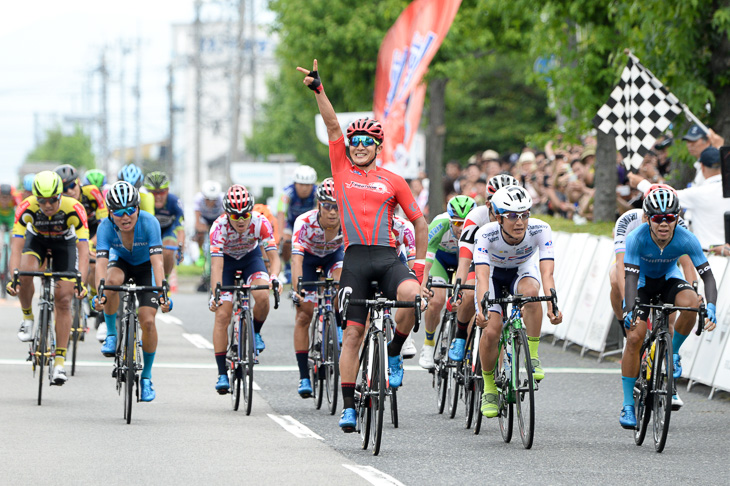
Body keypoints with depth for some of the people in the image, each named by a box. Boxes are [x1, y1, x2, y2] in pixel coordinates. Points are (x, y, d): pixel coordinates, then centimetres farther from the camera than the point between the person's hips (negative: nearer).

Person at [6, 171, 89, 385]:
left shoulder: (74, 209, -35)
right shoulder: (27, 208, -32)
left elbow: (84, 250, -38)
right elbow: (16, 246, -34)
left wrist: (81, 281, -50)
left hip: (65, 242, -1)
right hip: (37, 239, 1)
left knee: (63, 300, -9)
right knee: (26, 273, -31)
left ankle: (59, 361, -3)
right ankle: (27, 317, -3)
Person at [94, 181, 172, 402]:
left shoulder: (149, 223, -33)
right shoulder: (106, 227, -29)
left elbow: (157, 261, -39)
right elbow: (101, 263, -38)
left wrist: (161, 292, -53)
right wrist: (99, 293, -54)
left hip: (145, 266, -1)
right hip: (121, 261, 1)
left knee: (147, 321, -14)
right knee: (112, 280, -36)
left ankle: (146, 376, 5)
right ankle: (111, 334, -14)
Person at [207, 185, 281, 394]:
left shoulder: (260, 223, -30)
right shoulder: (219, 227, -33)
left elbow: (274, 257, -33)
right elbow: (216, 264, -40)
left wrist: (273, 278, -54)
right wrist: (215, 293, -54)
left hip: (251, 257, 1)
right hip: (226, 259, -1)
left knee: (262, 297, -28)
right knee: (222, 314, -12)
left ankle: (255, 333, 4)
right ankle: (222, 374, -9)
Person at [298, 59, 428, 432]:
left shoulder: (393, 182, 10)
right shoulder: (342, 170, 11)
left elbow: (418, 221, 14)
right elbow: (332, 125, 2)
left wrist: (420, 263, 8)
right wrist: (318, 90, -7)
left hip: (388, 257, 0)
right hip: (355, 258, 0)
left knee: (412, 296, -31)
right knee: (353, 332, -1)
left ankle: (393, 355, -6)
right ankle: (348, 405, 5)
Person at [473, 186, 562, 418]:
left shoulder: (540, 230, -32)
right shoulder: (486, 234, -34)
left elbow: (547, 272, -39)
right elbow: (482, 276, -43)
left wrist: (552, 306, -56)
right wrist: (482, 309, -60)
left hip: (523, 270, 0)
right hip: (493, 273, 0)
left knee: (530, 292, -36)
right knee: (491, 331, -18)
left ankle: (532, 357, -21)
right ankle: (489, 389, 5)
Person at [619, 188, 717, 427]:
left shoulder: (686, 239, -28)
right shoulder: (637, 238, -32)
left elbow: (707, 275, -27)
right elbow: (631, 277, -36)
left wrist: (711, 307, -45)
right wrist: (630, 310, -52)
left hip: (669, 279, 1)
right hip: (643, 282, -1)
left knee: (691, 302, -32)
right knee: (634, 337, -17)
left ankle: (673, 353, -5)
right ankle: (628, 405, -4)